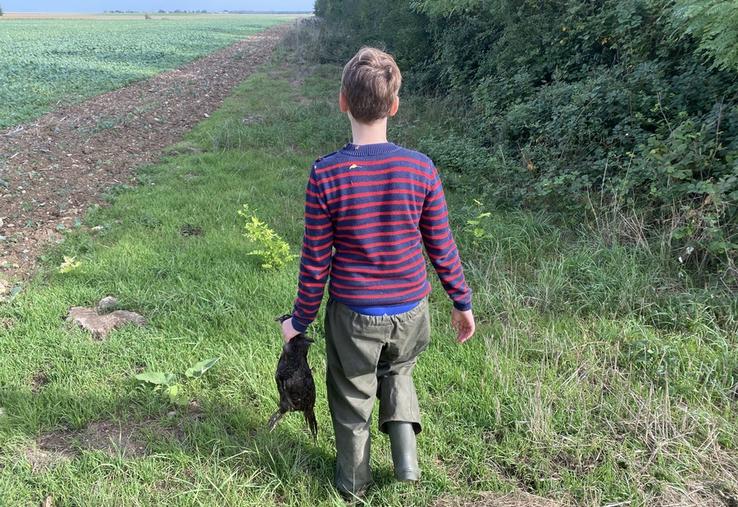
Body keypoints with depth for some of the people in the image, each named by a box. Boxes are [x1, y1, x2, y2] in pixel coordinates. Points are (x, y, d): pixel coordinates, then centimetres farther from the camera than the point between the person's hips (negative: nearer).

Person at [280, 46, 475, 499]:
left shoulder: (325, 175, -17)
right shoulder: (421, 168, -12)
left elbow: (316, 261, -11)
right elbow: (442, 246, -4)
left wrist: (300, 320, 4)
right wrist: (462, 302, 11)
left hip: (353, 314, -2)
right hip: (410, 310, 2)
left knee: (352, 397, 21)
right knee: (397, 371, 33)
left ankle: (354, 481, 41)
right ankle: (406, 453, 19)